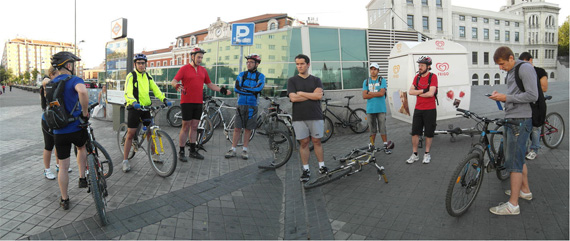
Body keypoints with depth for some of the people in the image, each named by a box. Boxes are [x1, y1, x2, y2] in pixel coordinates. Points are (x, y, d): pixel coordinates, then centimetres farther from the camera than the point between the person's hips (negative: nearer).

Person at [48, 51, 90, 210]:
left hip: (59, 132, 4)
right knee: (82, 148, 31)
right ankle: (82, 178, 27)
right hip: (76, 129, -4)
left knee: (63, 167, 11)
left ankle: (64, 200, 21)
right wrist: (85, 112, -23)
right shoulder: (74, 80, -12)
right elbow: (82, 91, -36)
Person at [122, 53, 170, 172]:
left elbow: (155, 89, 5)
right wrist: (134, 102, -38)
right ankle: (125, 160, 2)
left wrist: (164, 99, -12)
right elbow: (127, 92, -19)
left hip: (146, 107, 5)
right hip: (134, 108, -5)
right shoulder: (131, 76, -7)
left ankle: (153, 154, 26)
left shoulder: (148, 76, 11)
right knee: (130, 134, -5)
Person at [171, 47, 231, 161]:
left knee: (194, 126, 10)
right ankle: (181, 152, 7)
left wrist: (221, 90, 6)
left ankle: (193, 151, 19)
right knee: (186, 127, -2)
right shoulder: (184, 69, -2)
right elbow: (173, 81, -9)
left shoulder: (203, 70, 14)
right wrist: (177, 86, -31)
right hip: (187, 102, -5)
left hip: (198, 103, 5)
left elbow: (210, 84, 19)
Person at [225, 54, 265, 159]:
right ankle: (233, 150, 9)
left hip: (252, 106, -1)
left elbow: (258, 89, -16)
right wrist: (251, 91, -11)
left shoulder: (260, 76, 2)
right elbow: (236, 88, -7)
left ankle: (244, 150, 16)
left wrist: (243, 88, -11)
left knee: (248, 129, 6)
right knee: (237, 128, 1)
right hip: (241, 105, 1)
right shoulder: (242, 74, 7)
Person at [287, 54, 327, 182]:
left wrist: (301, 93, -5)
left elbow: (319, 96, -8)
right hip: (299, 117, 0)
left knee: (317, 141, 5)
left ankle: (322, 166, 15)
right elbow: (293, 98, -8)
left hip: (316, 116, 1)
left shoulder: (316, 80, 9)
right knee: (304, 143, 3)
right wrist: (312, 95, -4)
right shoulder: (292, 81, 6)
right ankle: (306, 170, 11)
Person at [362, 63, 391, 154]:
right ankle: (371, 146, 17)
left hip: (381, 109, -2)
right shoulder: (366, 82, 8)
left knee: (382, 128, 0)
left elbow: (382, 93, -14)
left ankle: (386, 146, 8)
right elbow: (364, 96, -3)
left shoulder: (382, 80, 1)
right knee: (372, 129, 8)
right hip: (370, 109, 2)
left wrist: (370, 93, -6)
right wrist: (376, 94, -9)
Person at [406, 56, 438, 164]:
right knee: (415, 132, 4)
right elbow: (410, 91, -2)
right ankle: (415, 155, 14)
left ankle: (427, 154, 19)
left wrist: (418, 93, -8)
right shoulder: (417, 77, 7)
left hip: (430, 110, -4)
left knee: (429, 133, 5)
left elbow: (431, 93, -20)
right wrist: (423, 91, -14)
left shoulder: (433, 77, -9)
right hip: (418, 109, 5)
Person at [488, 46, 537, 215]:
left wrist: (506, 98, -18)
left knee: (514, 162, -8)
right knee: (518, 158, 20)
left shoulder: (525, 68, -13)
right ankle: (525, 191, 36)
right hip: (511, 120, 10)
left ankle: (513, 205, -3)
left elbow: (532, 95, -20)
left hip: (520, 121, -10)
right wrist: (501, 97, 3)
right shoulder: (510, 72, 17)